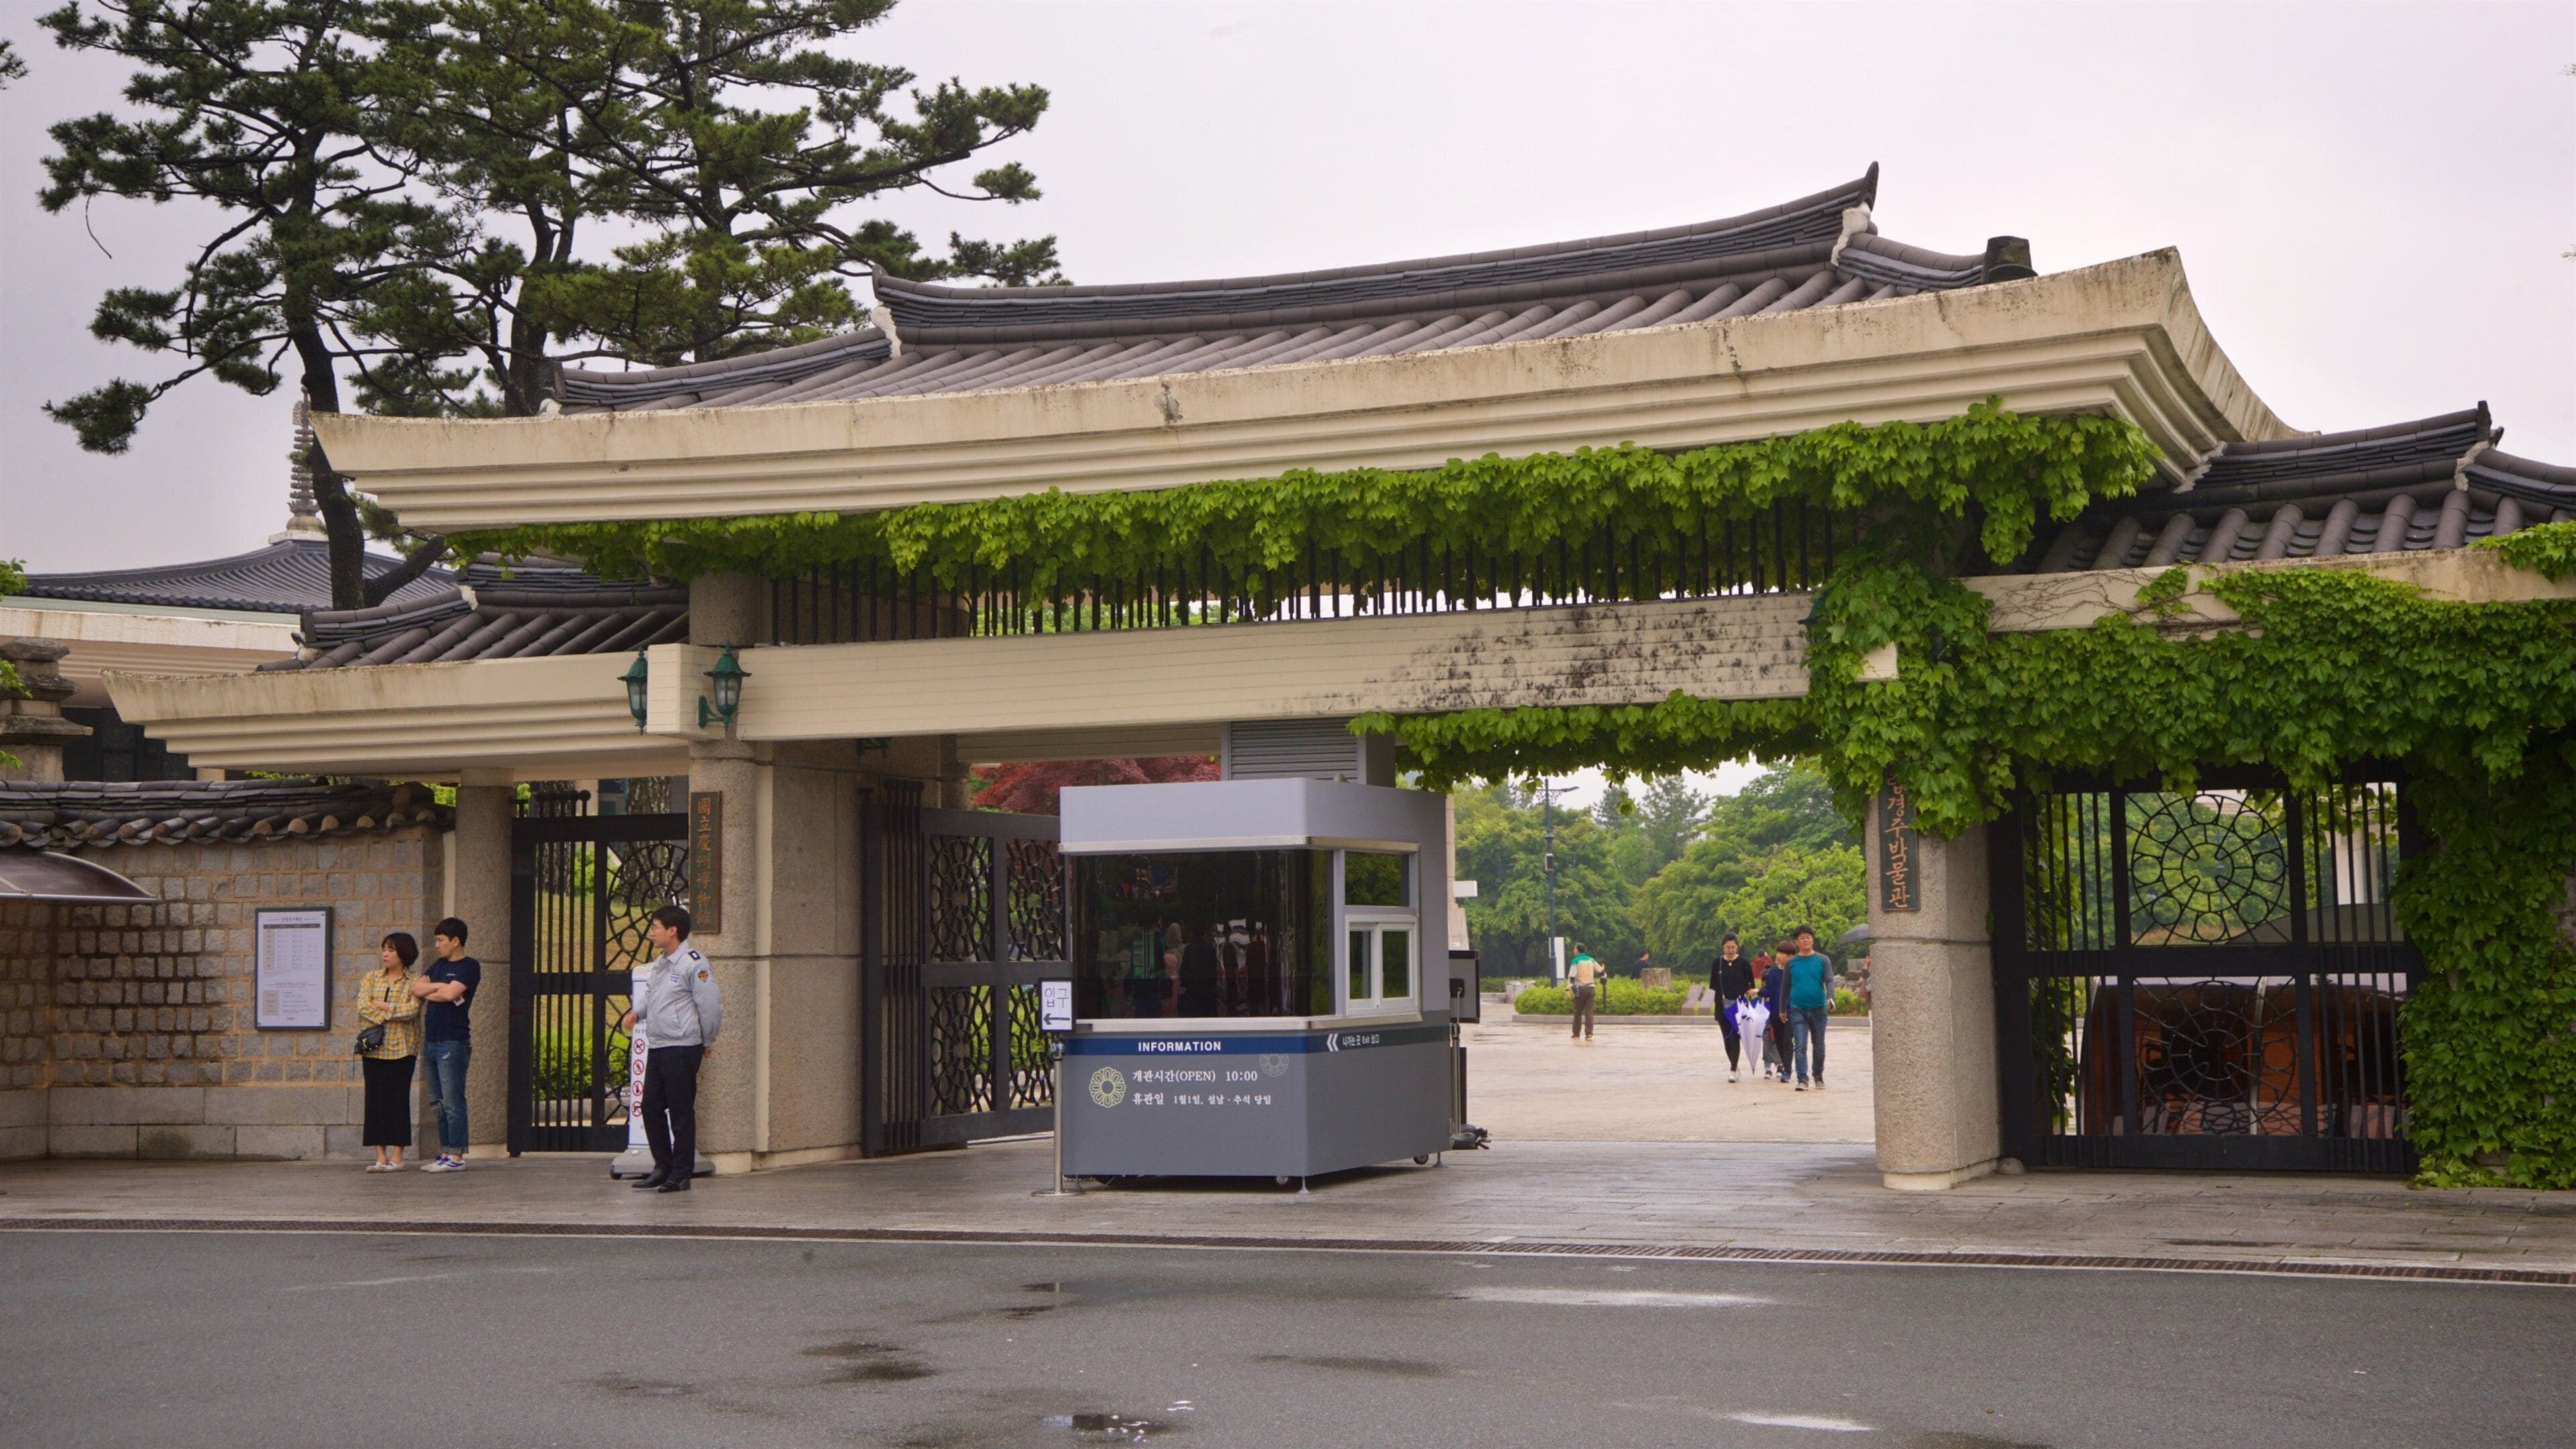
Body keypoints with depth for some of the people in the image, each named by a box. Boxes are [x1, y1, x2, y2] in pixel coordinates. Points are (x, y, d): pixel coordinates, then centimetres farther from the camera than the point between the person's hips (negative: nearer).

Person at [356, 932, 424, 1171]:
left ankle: (397, 1157, 2)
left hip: (401, 1050, -4)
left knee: (398, 1100, -3)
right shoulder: (371, 978, 13)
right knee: (376, 1100, 2)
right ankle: (381, 1157, 5)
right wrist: (390, 1015, -13)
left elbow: (412, 1010, -14)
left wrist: (381, 1006, -9)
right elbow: (362, 1007, -1)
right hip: (374, 1049, 4)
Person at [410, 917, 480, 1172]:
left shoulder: (470, 966, -5)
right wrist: (441, 987, -7)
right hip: (431, 1042, 8)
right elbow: (416, 988, 6)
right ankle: (445, 1153, 16)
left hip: (453, 1042, -8)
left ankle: (456, 1156, -6)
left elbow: (450, 994, -18)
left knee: (453, 1102, -7)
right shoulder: (439, 965, 18)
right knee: (438, 1103, 10)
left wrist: (427, 992, -2)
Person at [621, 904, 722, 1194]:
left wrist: (707, 1041, -2)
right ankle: (662, 1167, 20)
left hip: (682, 1048, -9)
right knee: (651, 1106, 9)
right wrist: (637, 1012, 8)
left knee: (681, 1112, -3)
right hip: (656, 1047, 9)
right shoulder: (659, 963, 15)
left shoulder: (693, 964, -13)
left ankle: (681, 1175, 4)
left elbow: (710, 1006, -12)